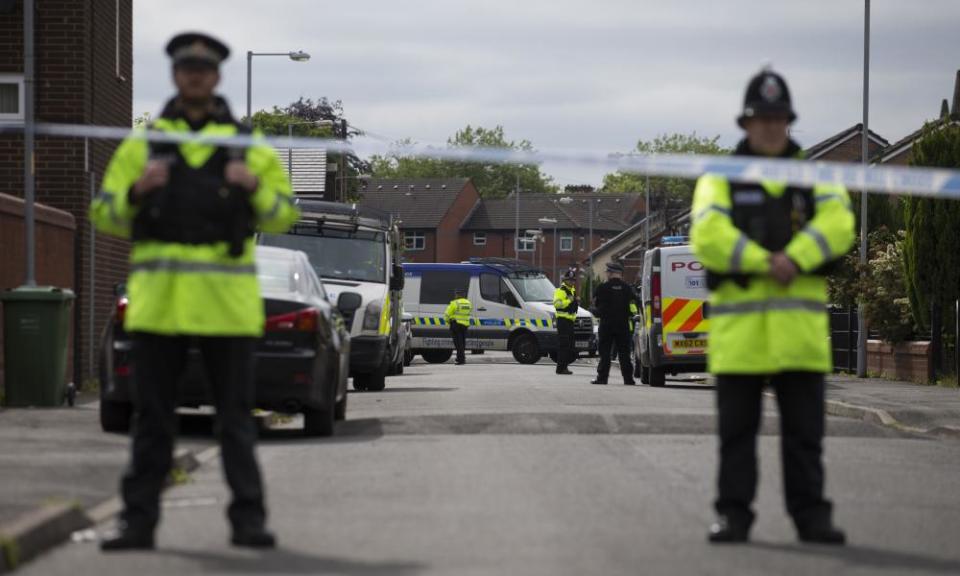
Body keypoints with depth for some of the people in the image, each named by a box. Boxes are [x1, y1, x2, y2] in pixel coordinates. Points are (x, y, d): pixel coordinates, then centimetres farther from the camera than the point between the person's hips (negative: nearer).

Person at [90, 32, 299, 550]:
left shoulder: (248, 148, 11)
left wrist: (255, 187, -11)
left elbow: (281, 217, 8)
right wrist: (137, 190, -12)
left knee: (236, 418, 0)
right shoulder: (140, 146, 11)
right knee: (152, 417, 3)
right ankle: (138, 521, 6)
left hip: (226, 300, 0)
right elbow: (105, 215, 8)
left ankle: (248, 518, 3)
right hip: (158, 298, 1)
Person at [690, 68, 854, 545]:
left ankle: (811, 516, 8)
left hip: (800, 326, 1)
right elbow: (708, 236, -11)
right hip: (738, 324, -1)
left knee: (804, 430, 3)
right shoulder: (719, 180, 6)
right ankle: (733, 515, 8)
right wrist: (766, 263, -18)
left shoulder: (816, 178, 12)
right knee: (737, 430, 3)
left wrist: (795, 259, -23)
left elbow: (837, 223, -7)